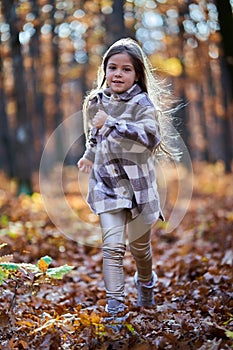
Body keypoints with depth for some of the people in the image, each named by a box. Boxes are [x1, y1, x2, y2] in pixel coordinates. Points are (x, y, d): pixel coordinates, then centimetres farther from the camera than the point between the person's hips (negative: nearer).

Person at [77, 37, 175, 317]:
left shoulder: (143, 103, -9)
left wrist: (111, 123, -30)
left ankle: (145, 283, 44)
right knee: (112, 246, -12)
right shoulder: (95, 103, 4)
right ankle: (114, 305, -9)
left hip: (138, 184, -2)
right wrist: (89, 155, 11)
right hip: (106, 185, 2)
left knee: (140, 246, 15)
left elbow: (150, 136, -27)